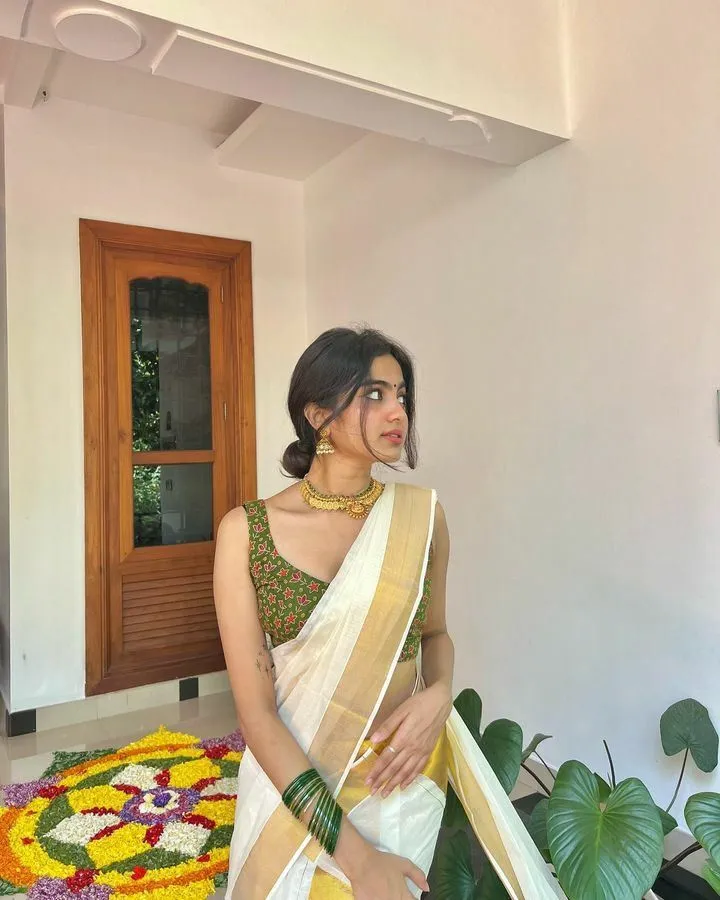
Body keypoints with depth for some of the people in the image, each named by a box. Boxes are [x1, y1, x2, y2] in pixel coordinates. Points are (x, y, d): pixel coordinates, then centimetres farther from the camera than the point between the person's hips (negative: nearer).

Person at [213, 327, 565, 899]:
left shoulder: (422, 515, -10)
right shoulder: (247, 531, -16)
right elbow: (256, 711, -16)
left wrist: (438, 696, -14)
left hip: (403, 782, 2)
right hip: (293, 783, -1)